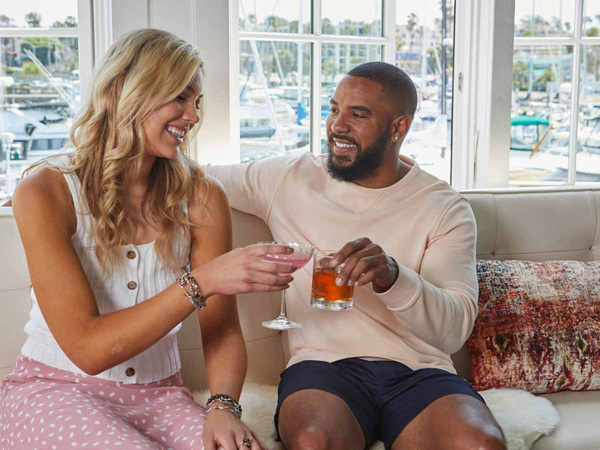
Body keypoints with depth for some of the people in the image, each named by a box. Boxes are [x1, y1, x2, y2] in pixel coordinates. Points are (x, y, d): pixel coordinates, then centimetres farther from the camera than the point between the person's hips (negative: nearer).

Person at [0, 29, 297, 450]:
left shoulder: (202, 197, -3)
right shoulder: (46, 192, -13)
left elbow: (222, 329, -1)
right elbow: (88, 349, -19)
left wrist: (223, 406, -22)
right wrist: (201, 282, -28)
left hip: (157, 396, 3)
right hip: (55, 389, -2)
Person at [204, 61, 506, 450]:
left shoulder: (446, 208, 6)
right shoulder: (291, 178, 11)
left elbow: (455, 328, -6)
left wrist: (393, 277, -25)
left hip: (420, 372, 1)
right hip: (324, 363, 0)